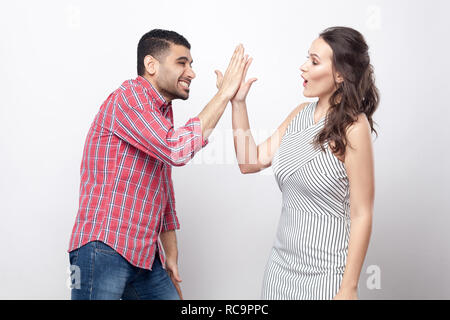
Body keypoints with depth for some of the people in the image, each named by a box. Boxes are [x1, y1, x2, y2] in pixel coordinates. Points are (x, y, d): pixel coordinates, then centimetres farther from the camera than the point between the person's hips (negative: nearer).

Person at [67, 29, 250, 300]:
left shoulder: (162, 111, 18)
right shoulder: (127, 98, -10)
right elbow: (178, 150, -23)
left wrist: (171, 255, 18)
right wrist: (224, 94, -15)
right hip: (104, 249, -8)